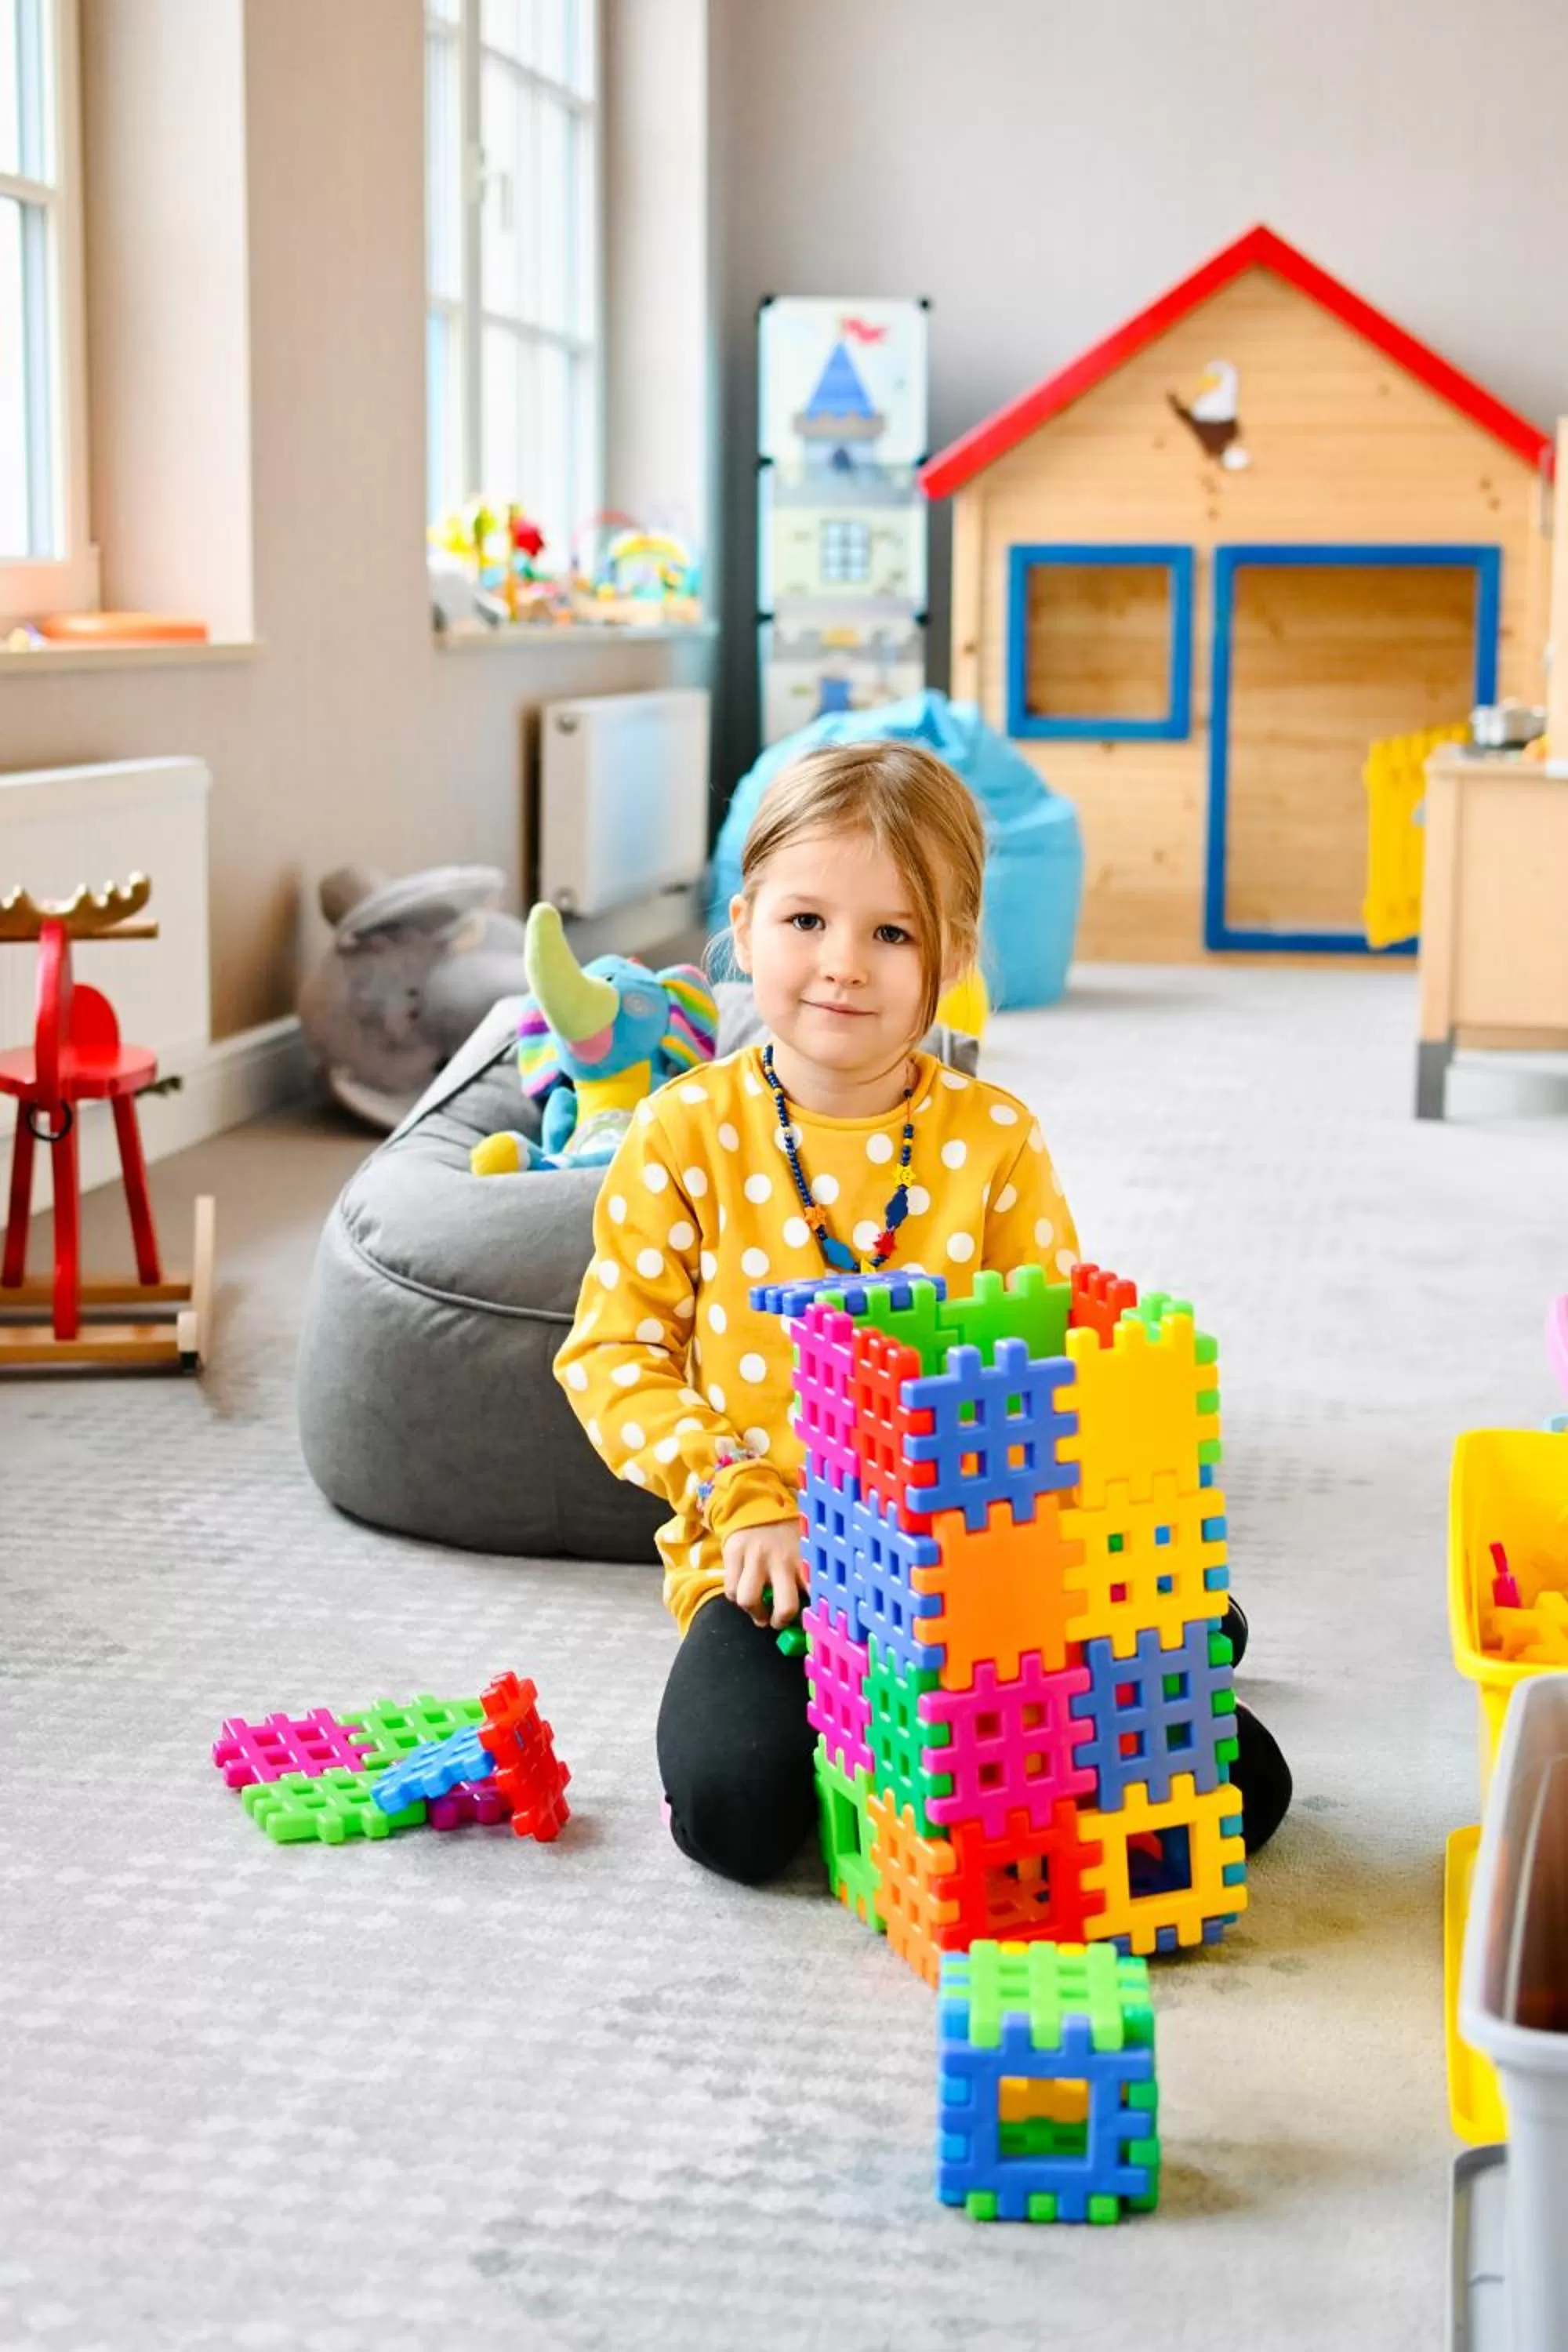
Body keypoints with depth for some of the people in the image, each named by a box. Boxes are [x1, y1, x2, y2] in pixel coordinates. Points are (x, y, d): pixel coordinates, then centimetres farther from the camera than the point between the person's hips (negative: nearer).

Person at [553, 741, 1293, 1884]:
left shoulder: (996, 1139, 0)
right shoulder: (689, 1134, -2)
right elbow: (612, 1352, -1)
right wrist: (742, 1498, -13)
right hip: (771, 1565, 0)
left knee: (1240, 1789, -12)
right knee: (733, 1807, -28)